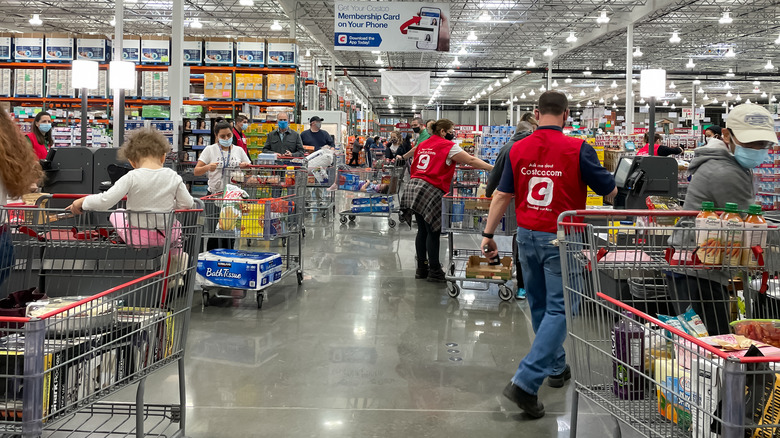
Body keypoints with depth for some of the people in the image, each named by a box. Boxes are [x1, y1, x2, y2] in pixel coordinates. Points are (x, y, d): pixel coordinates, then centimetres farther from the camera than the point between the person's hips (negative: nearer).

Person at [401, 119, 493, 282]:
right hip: (431, 191, -8)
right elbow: (471, 161, -6)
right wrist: (493, 168, -2)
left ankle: (421, 268, 19)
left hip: (413, 187, 8)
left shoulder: (423, 145, 18)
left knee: (422, 230, 13)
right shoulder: (448, 146, -4)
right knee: (433, 232, -1)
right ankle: (434, 271, 4)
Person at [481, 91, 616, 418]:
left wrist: (488, 235, 10)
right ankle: (525, 383, -12)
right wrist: (612, 188, 21)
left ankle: (556, 367, 35)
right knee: (557, 309, -1)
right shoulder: (577, 149, -11)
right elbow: (610, 191, -2)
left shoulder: (518, 149, 0)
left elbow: (502, 195, 3)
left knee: (539, 306, 20)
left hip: (527, 236, 5)